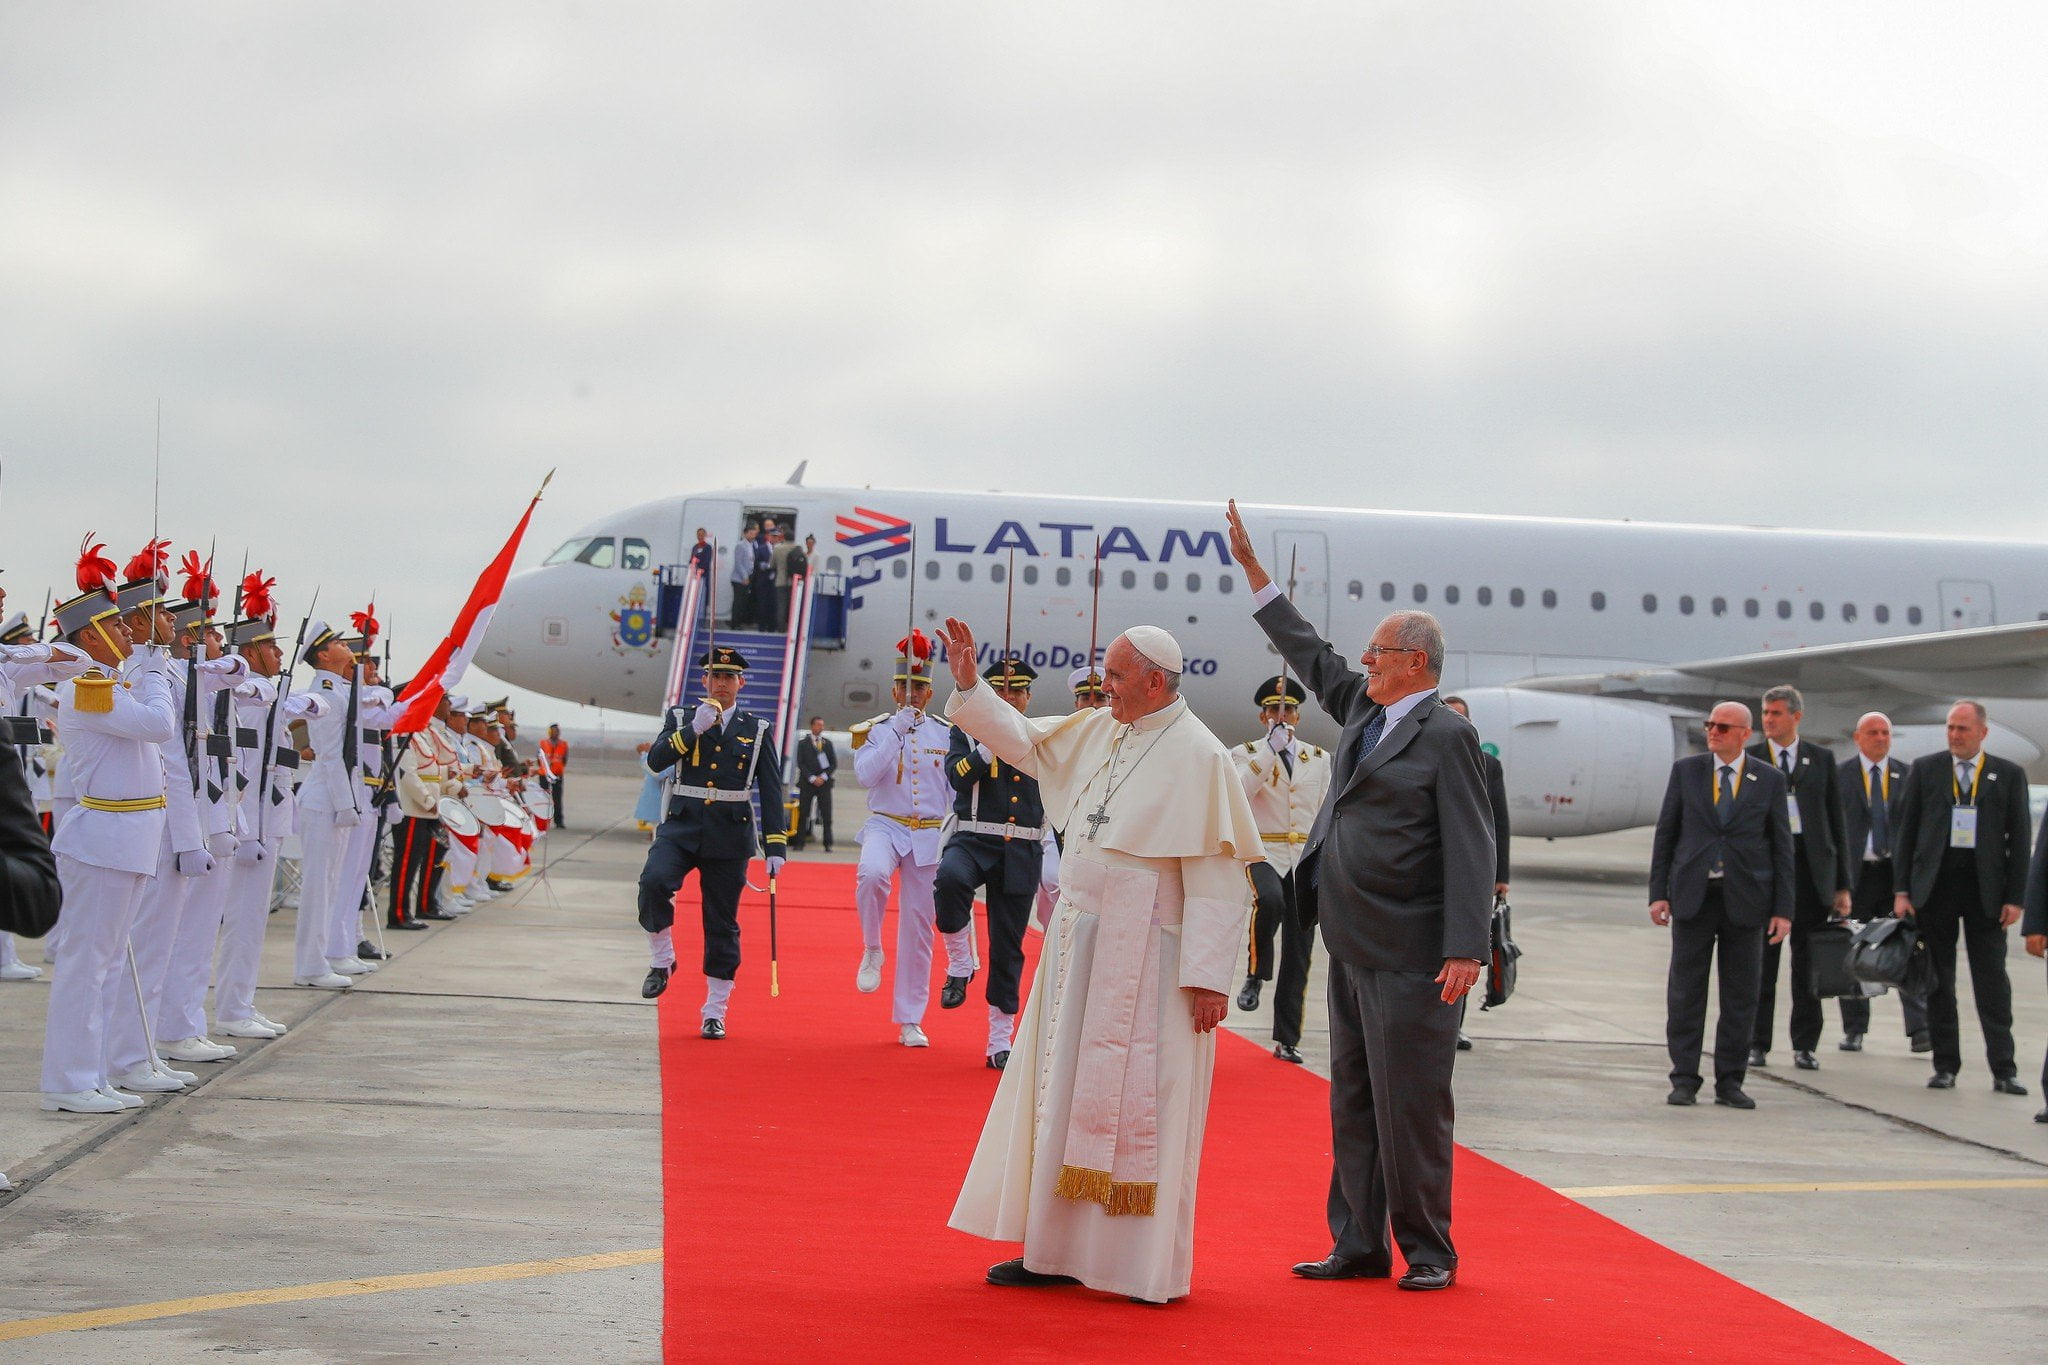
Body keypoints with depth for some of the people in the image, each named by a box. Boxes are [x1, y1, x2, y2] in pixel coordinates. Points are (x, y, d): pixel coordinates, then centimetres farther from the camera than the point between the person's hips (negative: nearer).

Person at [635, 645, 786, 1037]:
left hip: (729, 838, 1)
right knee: (653, 882, -29)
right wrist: (694, 729, -17)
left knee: (722, 925, 3)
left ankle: (714, 1014, 13)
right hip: (681, 828, 0)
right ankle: (662, 960, -6)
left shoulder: (758, 730, 8)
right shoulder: (680, 718, 9)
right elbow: (656, 761, -7)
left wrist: (774, 847, -1)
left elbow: (771, 792, 6)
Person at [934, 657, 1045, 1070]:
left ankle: (1000, 1043, 12)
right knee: (950, 879, -38)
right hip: (973, 840, -3)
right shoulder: (968, 732, 5)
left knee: (1008, 947, 4)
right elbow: (957, 775, -13)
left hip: (1022, 853, 3)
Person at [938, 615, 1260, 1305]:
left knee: (1133, 1104, -4)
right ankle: (1058, 1249, 18)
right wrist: (968, 683, 12)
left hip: (1146, 957, -8)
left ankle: (1141, 1265, 4)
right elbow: (1025, 740, 25)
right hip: (1080, 943, 8)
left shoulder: (1198, 757, -14)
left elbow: (1217, 877, -16)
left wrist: (1209, 977, -20)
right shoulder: (1098, 732, 9)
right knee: (1066, 1093, 10)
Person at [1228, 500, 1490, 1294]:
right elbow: (1309, 654, 28)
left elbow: (1471, 847, -14)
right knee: (1353, 1100, 11)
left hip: (1409, 958, -9)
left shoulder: (1446, 736, -10)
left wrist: (1466, 951, -21)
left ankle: (1428, 1251, 7)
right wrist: (1252, 570, 30)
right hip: (1353, 949, 9)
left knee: (1409, 1103, -4)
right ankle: (1359, 1245, 18)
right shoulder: (1362, 712, 14)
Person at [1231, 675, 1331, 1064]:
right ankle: (1255, 975, -14)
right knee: (1269, 901, -38)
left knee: (1298, 955, 3)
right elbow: (1238, 792, -17)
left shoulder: (1318, 759, 13)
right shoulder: (1246, 754, 4)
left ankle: (1287, 1039, 10)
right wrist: (1271, 750, -23)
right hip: (1264, 853, -3)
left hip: (1306, 862, 4)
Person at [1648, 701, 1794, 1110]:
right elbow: (1665, 833, 6)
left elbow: (1782, 846, 4)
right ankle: (1684, 1080, 7)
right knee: (1685, 992, 1)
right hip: (1693, 896, 0)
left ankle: (1730, 1082, 11)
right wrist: (1658, 892, -1)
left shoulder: (1769, 780, 3)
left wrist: (1783, 909, -1)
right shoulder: (1685, 770, 5)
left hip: (1745, 900, 0)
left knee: (1741, 995, 3)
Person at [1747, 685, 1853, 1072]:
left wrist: (1843, 884, 3)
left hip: (1811, 867, 1)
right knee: (1762, 961, 2)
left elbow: (1837, 822, 8)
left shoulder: (1822, 759, 8)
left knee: (1808, 963, 4)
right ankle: (1757, 1044, 10)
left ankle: (1805, 1046, 12)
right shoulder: (1749, 759, 5)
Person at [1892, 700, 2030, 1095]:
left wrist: (2015, 897, -3)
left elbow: (2019, 838, 4)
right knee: (1939, 980, 4)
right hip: (1934, 885, 1)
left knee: (1992, 980, -2)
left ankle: (2003, 1069, 0)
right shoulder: (1925, 769, 7)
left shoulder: (2008, 774, 5)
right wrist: (1901, 890, -1)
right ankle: (1946, 1065, 11)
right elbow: (1906, 831, 6)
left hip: (1985, 889, -1)